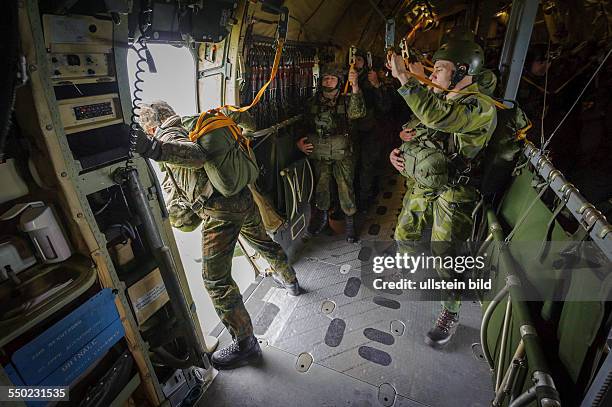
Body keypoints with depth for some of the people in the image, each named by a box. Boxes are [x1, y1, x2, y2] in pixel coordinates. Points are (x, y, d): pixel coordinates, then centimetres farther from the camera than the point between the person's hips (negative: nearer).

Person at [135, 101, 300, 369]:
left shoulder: (167, 134, -6)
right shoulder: (195, 124, 17)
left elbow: (197, 155, -28)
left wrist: (156, 149, -42)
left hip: (219, 209, -8)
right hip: (245, 196, 9)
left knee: (216, 279, 2)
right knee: (263, 242, 30)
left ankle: (245, 344, 13)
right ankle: (289, 281, 56)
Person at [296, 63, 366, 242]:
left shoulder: (345, 99, -1)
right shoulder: (314, 101, 9)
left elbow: (356, 113, -23)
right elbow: (306, 125, 18)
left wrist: (355, 88, -35)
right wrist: (299, 141, 3)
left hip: (342, 153, -3)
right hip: (319, 153, 3)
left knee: (346, 187, -2)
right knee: (321, 186, 12)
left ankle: (350, 224, 13)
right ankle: (324, 218, 32)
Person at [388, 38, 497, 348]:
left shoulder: (480, 108, -20)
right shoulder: (440, 99, 7)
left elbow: (435, 116, -39)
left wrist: (405, 78, -33)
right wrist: (401, 151, 1)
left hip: (452, 195, -7)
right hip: (423, 186, 8)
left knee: (444, 256, 0)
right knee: (404, 236, 19)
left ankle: (450, 315, 23)